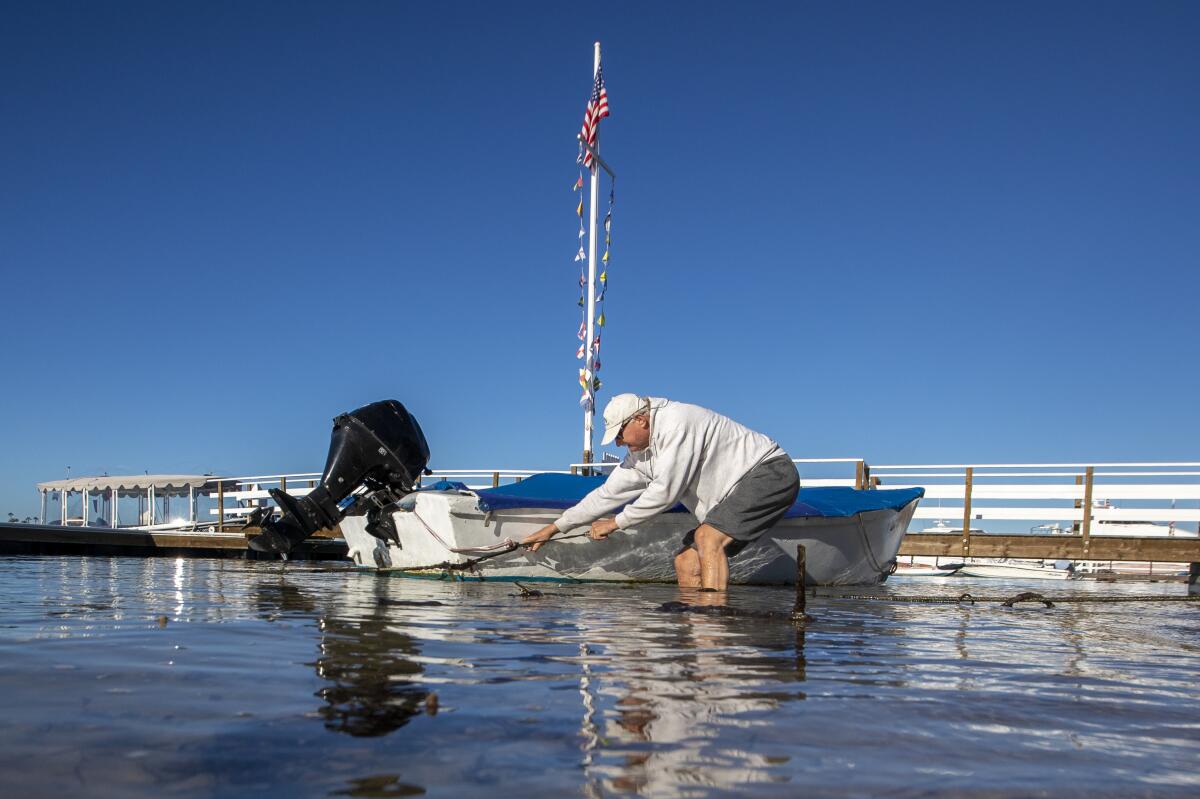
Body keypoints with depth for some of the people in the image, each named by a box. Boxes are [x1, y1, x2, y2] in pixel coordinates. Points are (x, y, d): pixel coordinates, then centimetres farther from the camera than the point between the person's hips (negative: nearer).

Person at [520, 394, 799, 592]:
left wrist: (616, 523, -11)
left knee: (708, 537, -28)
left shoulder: (676, 421, -21)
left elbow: (665, 492, -23)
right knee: (686, 561, 2)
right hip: (735, 494, 10)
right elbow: (608, 493, 13)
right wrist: (553, 528, 12)